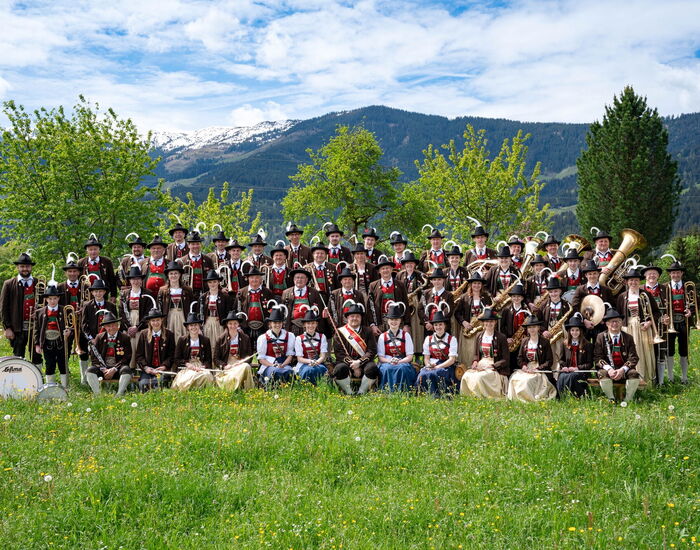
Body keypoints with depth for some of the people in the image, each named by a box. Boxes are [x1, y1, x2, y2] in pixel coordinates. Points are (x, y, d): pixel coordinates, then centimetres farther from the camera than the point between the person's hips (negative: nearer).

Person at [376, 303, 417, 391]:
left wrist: (399, 361, -14)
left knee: (402, 368, -35)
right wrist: (390, 361, -15)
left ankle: (402, 391, -34)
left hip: (403, 363, 0)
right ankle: (388, 391, -34)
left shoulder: (406, 335, 11)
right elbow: (380, 357, 6)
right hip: (387, 363, 0)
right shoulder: (382, 337, 12)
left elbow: (410, 356, 5)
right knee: (387, 369, -35)